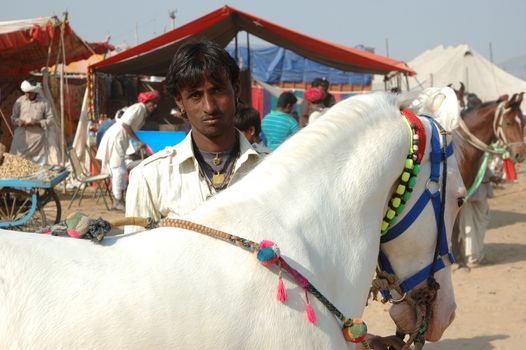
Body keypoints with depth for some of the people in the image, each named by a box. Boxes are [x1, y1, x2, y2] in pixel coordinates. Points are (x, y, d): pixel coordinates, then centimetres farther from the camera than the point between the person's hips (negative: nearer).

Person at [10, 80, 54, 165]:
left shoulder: (44, 102, 0)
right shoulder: (20, 101, 6)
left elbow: (50, 120, 0)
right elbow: (13, 117, 12)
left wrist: (37, 122, -16)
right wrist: (19, 121, -12)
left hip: (37, 138, -2)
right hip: (21, 137, 2)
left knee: (40, 163, -1)